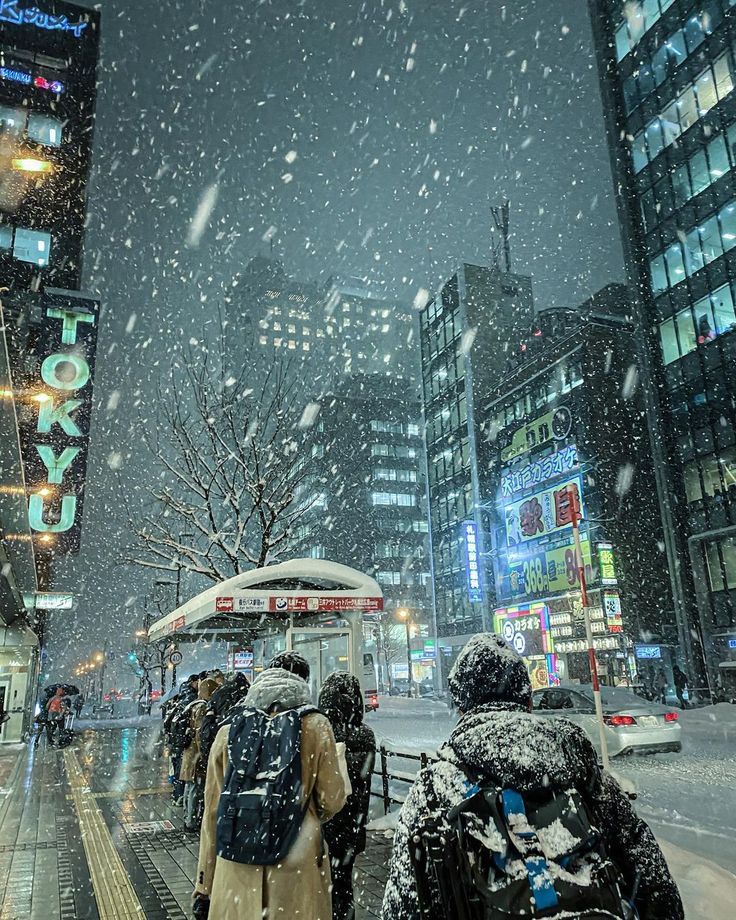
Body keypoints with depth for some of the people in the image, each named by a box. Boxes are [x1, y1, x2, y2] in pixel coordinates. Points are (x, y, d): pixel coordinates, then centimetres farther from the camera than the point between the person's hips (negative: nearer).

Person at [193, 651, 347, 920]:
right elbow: (332, 800, -4)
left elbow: (213, 812, 4)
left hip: (237, 872, 2)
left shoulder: (229, 731, 0)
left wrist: (204, 886, 12)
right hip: (296, 873, -2)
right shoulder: (315, 726, -7)